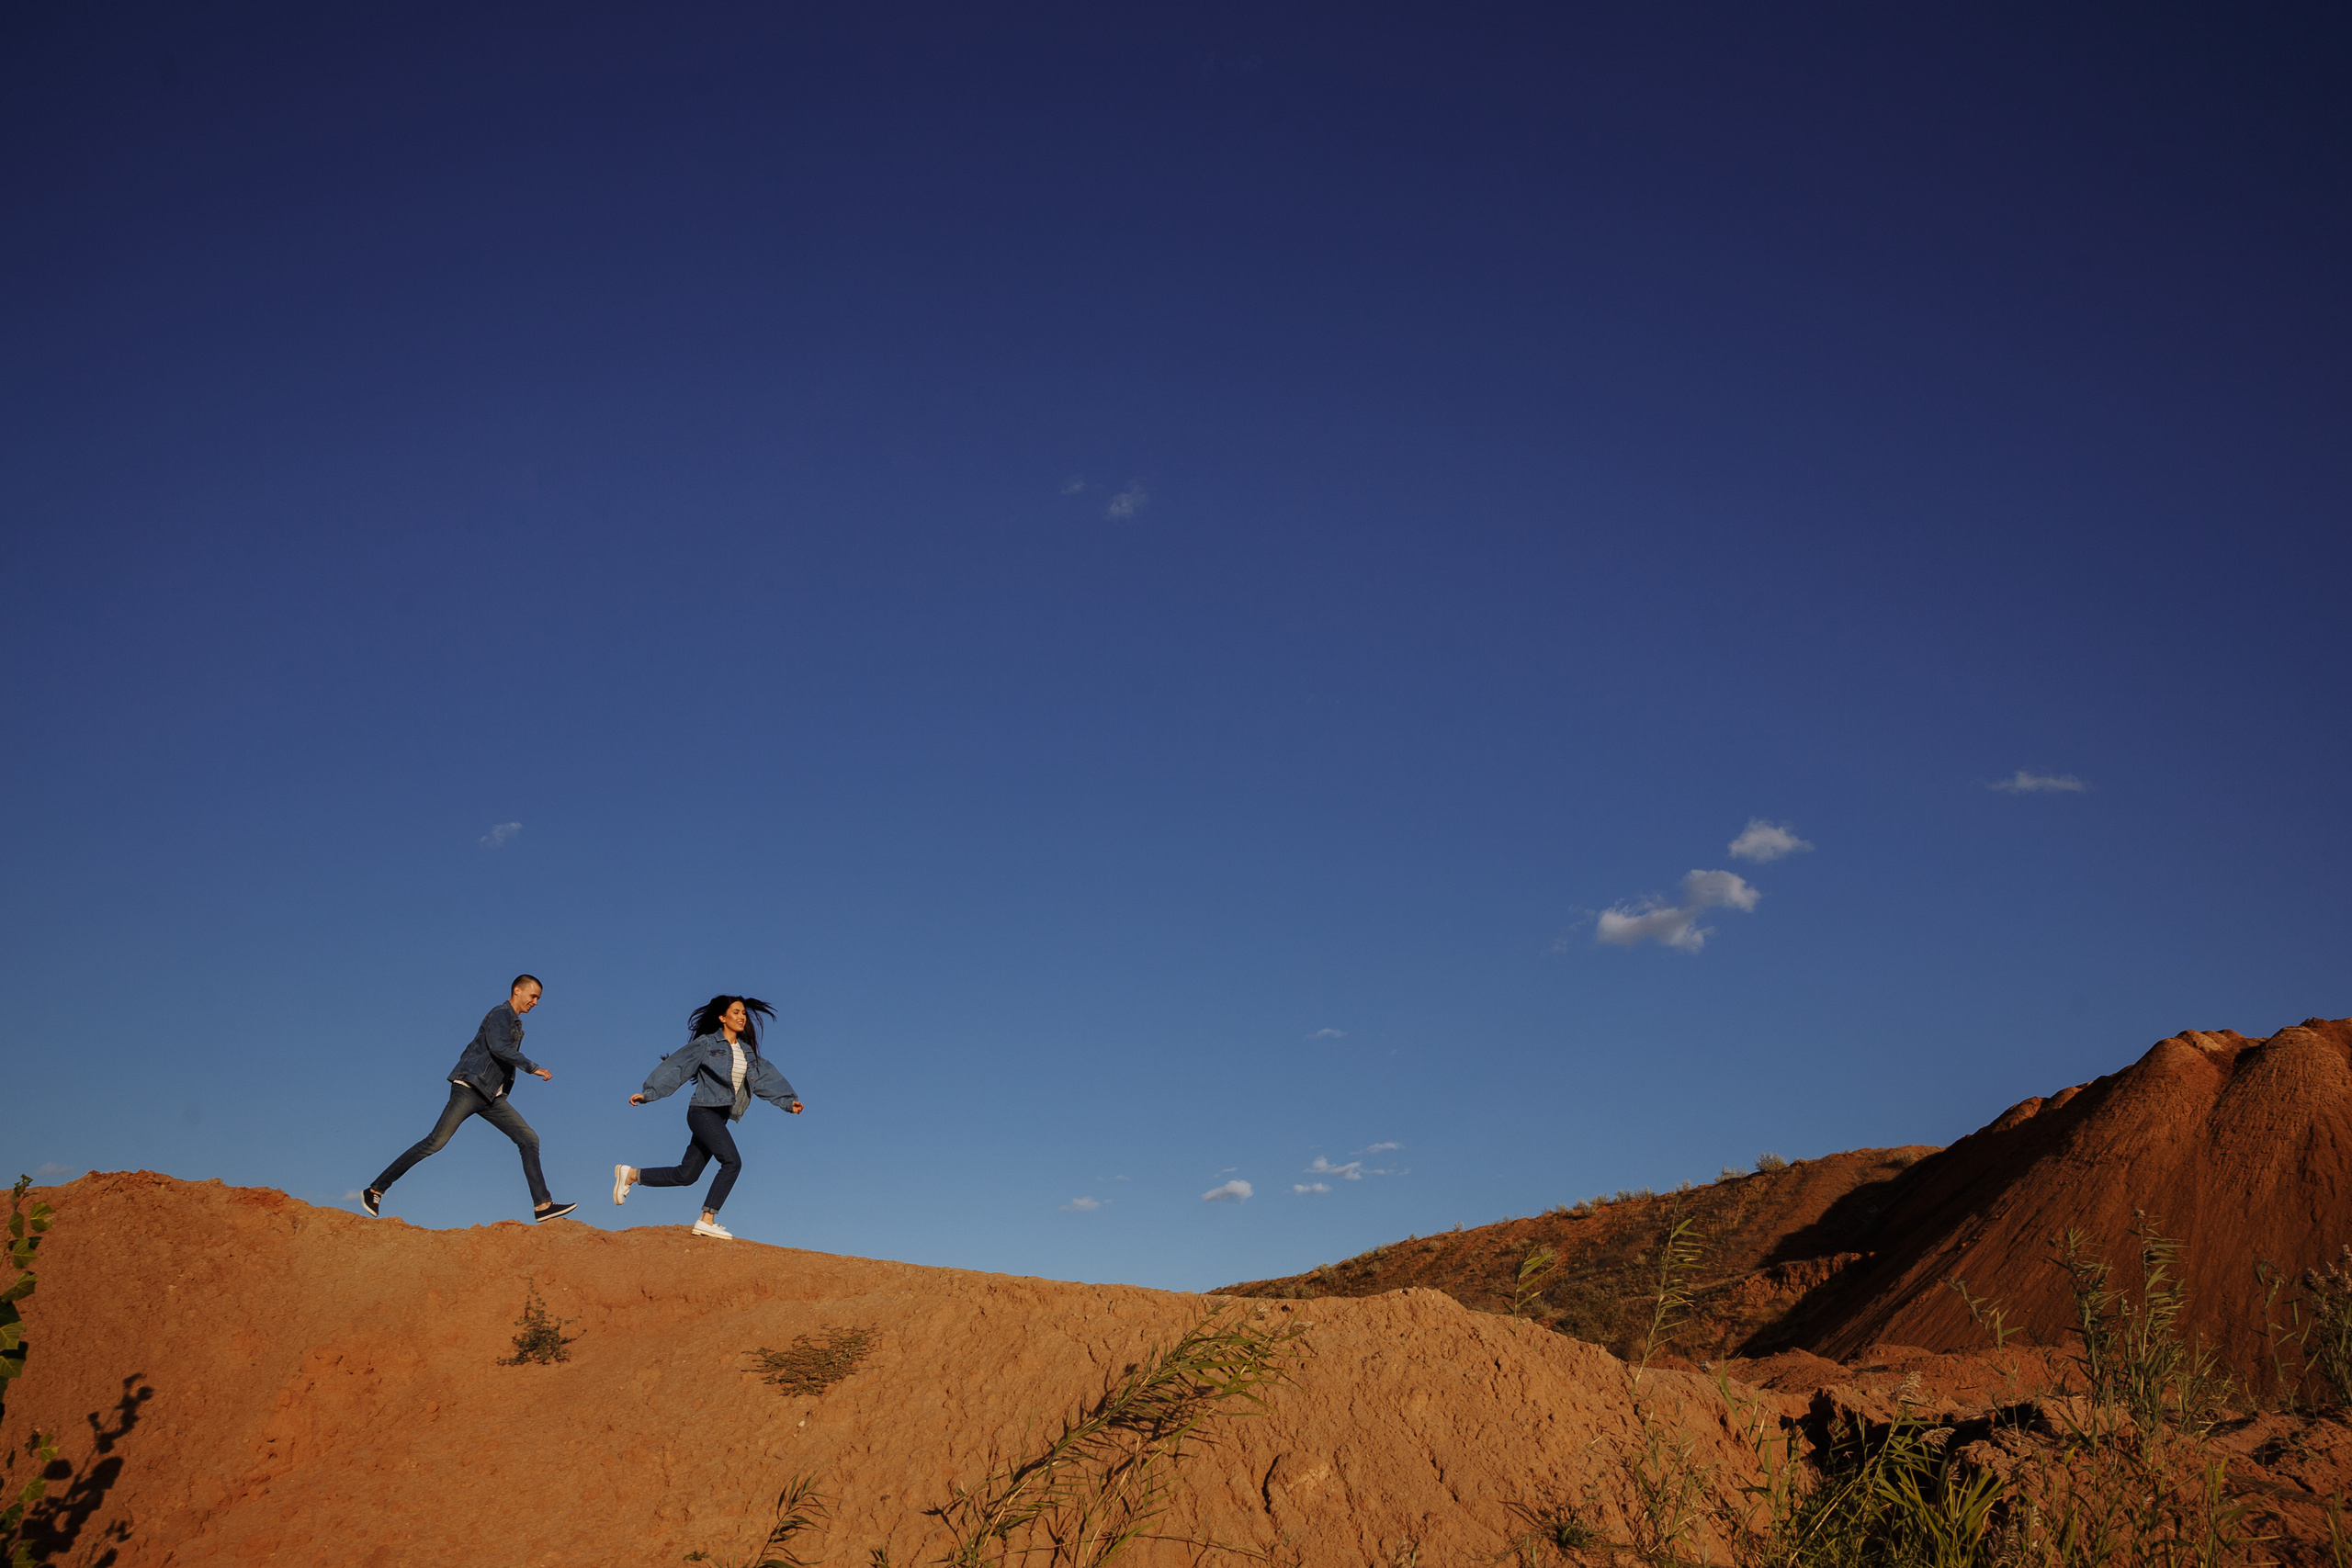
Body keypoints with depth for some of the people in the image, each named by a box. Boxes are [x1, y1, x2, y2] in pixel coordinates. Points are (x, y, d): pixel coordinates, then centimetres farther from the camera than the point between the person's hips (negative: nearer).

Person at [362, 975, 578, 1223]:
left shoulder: (516, 1025, 22)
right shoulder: (500, 1014, -6)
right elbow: (498, 1047, -25)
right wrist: (533, 1068, -24)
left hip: (491, 1096, 9)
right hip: (469, 1088, -9)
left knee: (529, 1139, -3)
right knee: (436, 1142, -12)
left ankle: (542, 1205, -8)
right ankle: (376, 1190, 0)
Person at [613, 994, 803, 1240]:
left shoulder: (747, 1051, 13)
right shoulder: (707, 1044, -5)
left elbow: (767, 1077, 15)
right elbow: (675, 1067, -8)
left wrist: (789, 1101, 8)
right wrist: (648, 1092, -13)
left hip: (719, 1117, 7)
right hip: (703, 1111, -7)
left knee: (686, 1175, 9)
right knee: (732, 1162, -19)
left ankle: (631, 1175, 25)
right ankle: (707, 1220, -13)